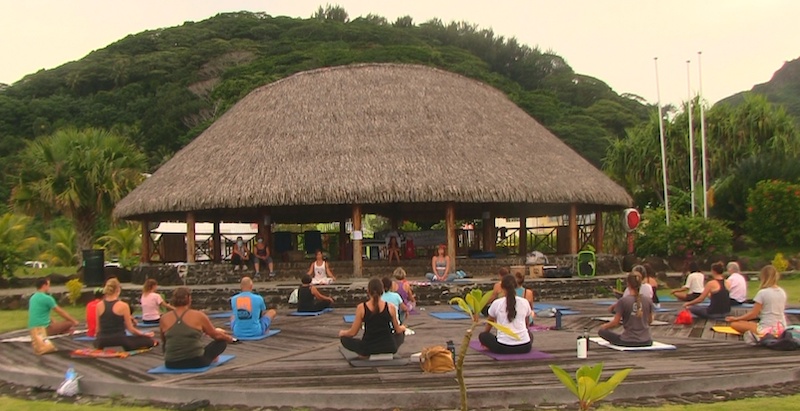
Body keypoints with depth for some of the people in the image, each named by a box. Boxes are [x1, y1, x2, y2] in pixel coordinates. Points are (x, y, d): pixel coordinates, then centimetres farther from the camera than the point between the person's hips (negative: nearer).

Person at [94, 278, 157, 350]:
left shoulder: (99, 305, 1)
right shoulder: (123, 306, -11)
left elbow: (98, 329, 8)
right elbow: (130, 329, -4)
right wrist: (145, 334, 12)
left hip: (103, 342, 4)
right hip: (119, 341, -4)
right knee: (150, 341, 10)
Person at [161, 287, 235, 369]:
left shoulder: (164, 318, 0)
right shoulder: (198, 316, -6)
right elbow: (216, 335, 8)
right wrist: (229, 338, 29)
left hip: (171, 364, 3)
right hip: (196, 362, -3)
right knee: (222, 341, 22)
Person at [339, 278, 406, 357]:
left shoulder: (361, 308, -9)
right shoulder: (390, 307, -6)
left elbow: (353, 333, -3)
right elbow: (398, 330, 7)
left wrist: (342, 332, 19)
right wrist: (403, 327, 32)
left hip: (368, 349, -2)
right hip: (388, 348, 2)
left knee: (344, 338, 23)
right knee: (401, 332, 33)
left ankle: (365, 354, 7)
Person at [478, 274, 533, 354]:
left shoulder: (497, 303, -1)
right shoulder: (525, 302, 4)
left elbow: (489, 323, 19)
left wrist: (485, 341, 38)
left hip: (503, 348, -4)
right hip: (524, 347, 4)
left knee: (482, 335, 22)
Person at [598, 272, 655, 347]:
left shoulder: (623, 301, -15)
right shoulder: (648, 300, -5)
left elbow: (615, 322, -10)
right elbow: (650, 321, 8)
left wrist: (604, 326, 8)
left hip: (628, 342, -5)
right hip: (646, 341, 5)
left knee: (602, 330, 10)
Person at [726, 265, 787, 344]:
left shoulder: (762, 293, -12)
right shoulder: (782, 292, 8)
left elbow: (753, 314, -10)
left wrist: (736, 318, 2)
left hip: (767, 328, -8)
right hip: (781, 328, 8)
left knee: (734, 324, -4)